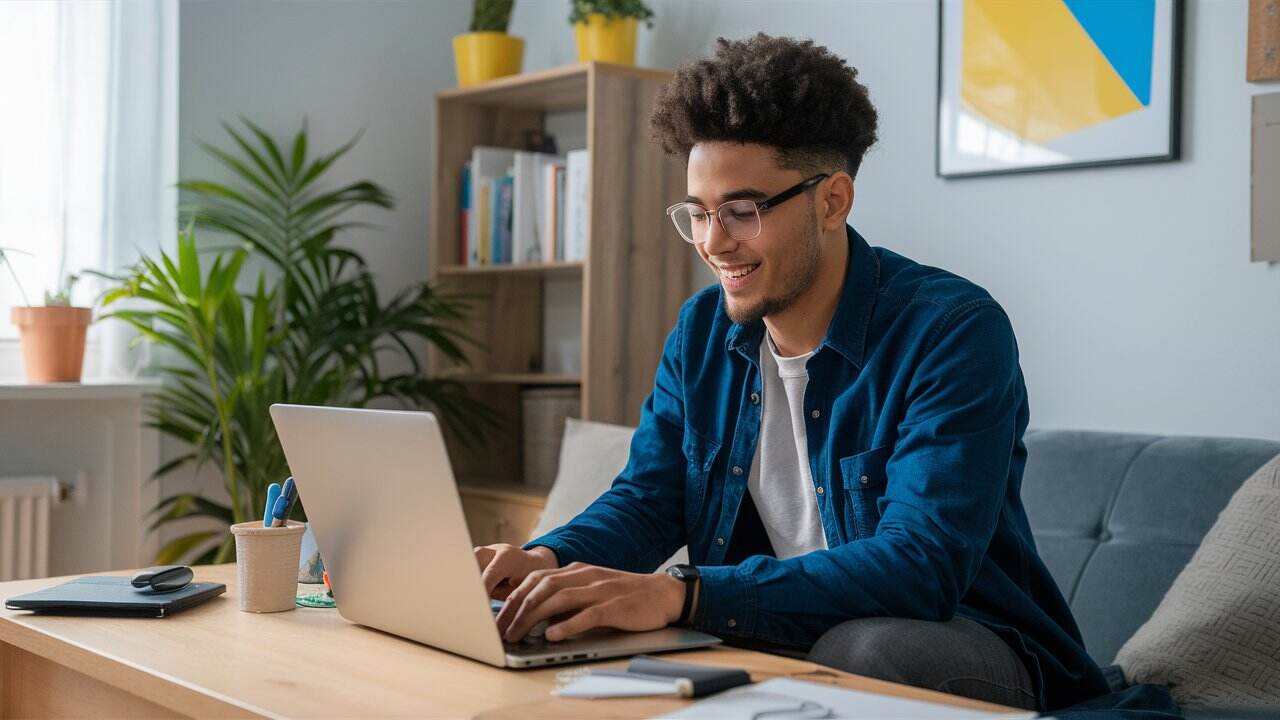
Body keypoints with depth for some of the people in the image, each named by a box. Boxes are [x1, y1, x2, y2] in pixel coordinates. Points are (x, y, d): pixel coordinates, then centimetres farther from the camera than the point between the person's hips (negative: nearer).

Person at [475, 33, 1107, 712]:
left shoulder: (953, 331, -20)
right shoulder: (701, 333, 3)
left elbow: (920, 566, -29)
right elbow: (647, 499, 5)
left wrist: (682, 594, -40)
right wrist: (550, 560, -20)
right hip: (781, 641, 4)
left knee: (864, 648, -37)